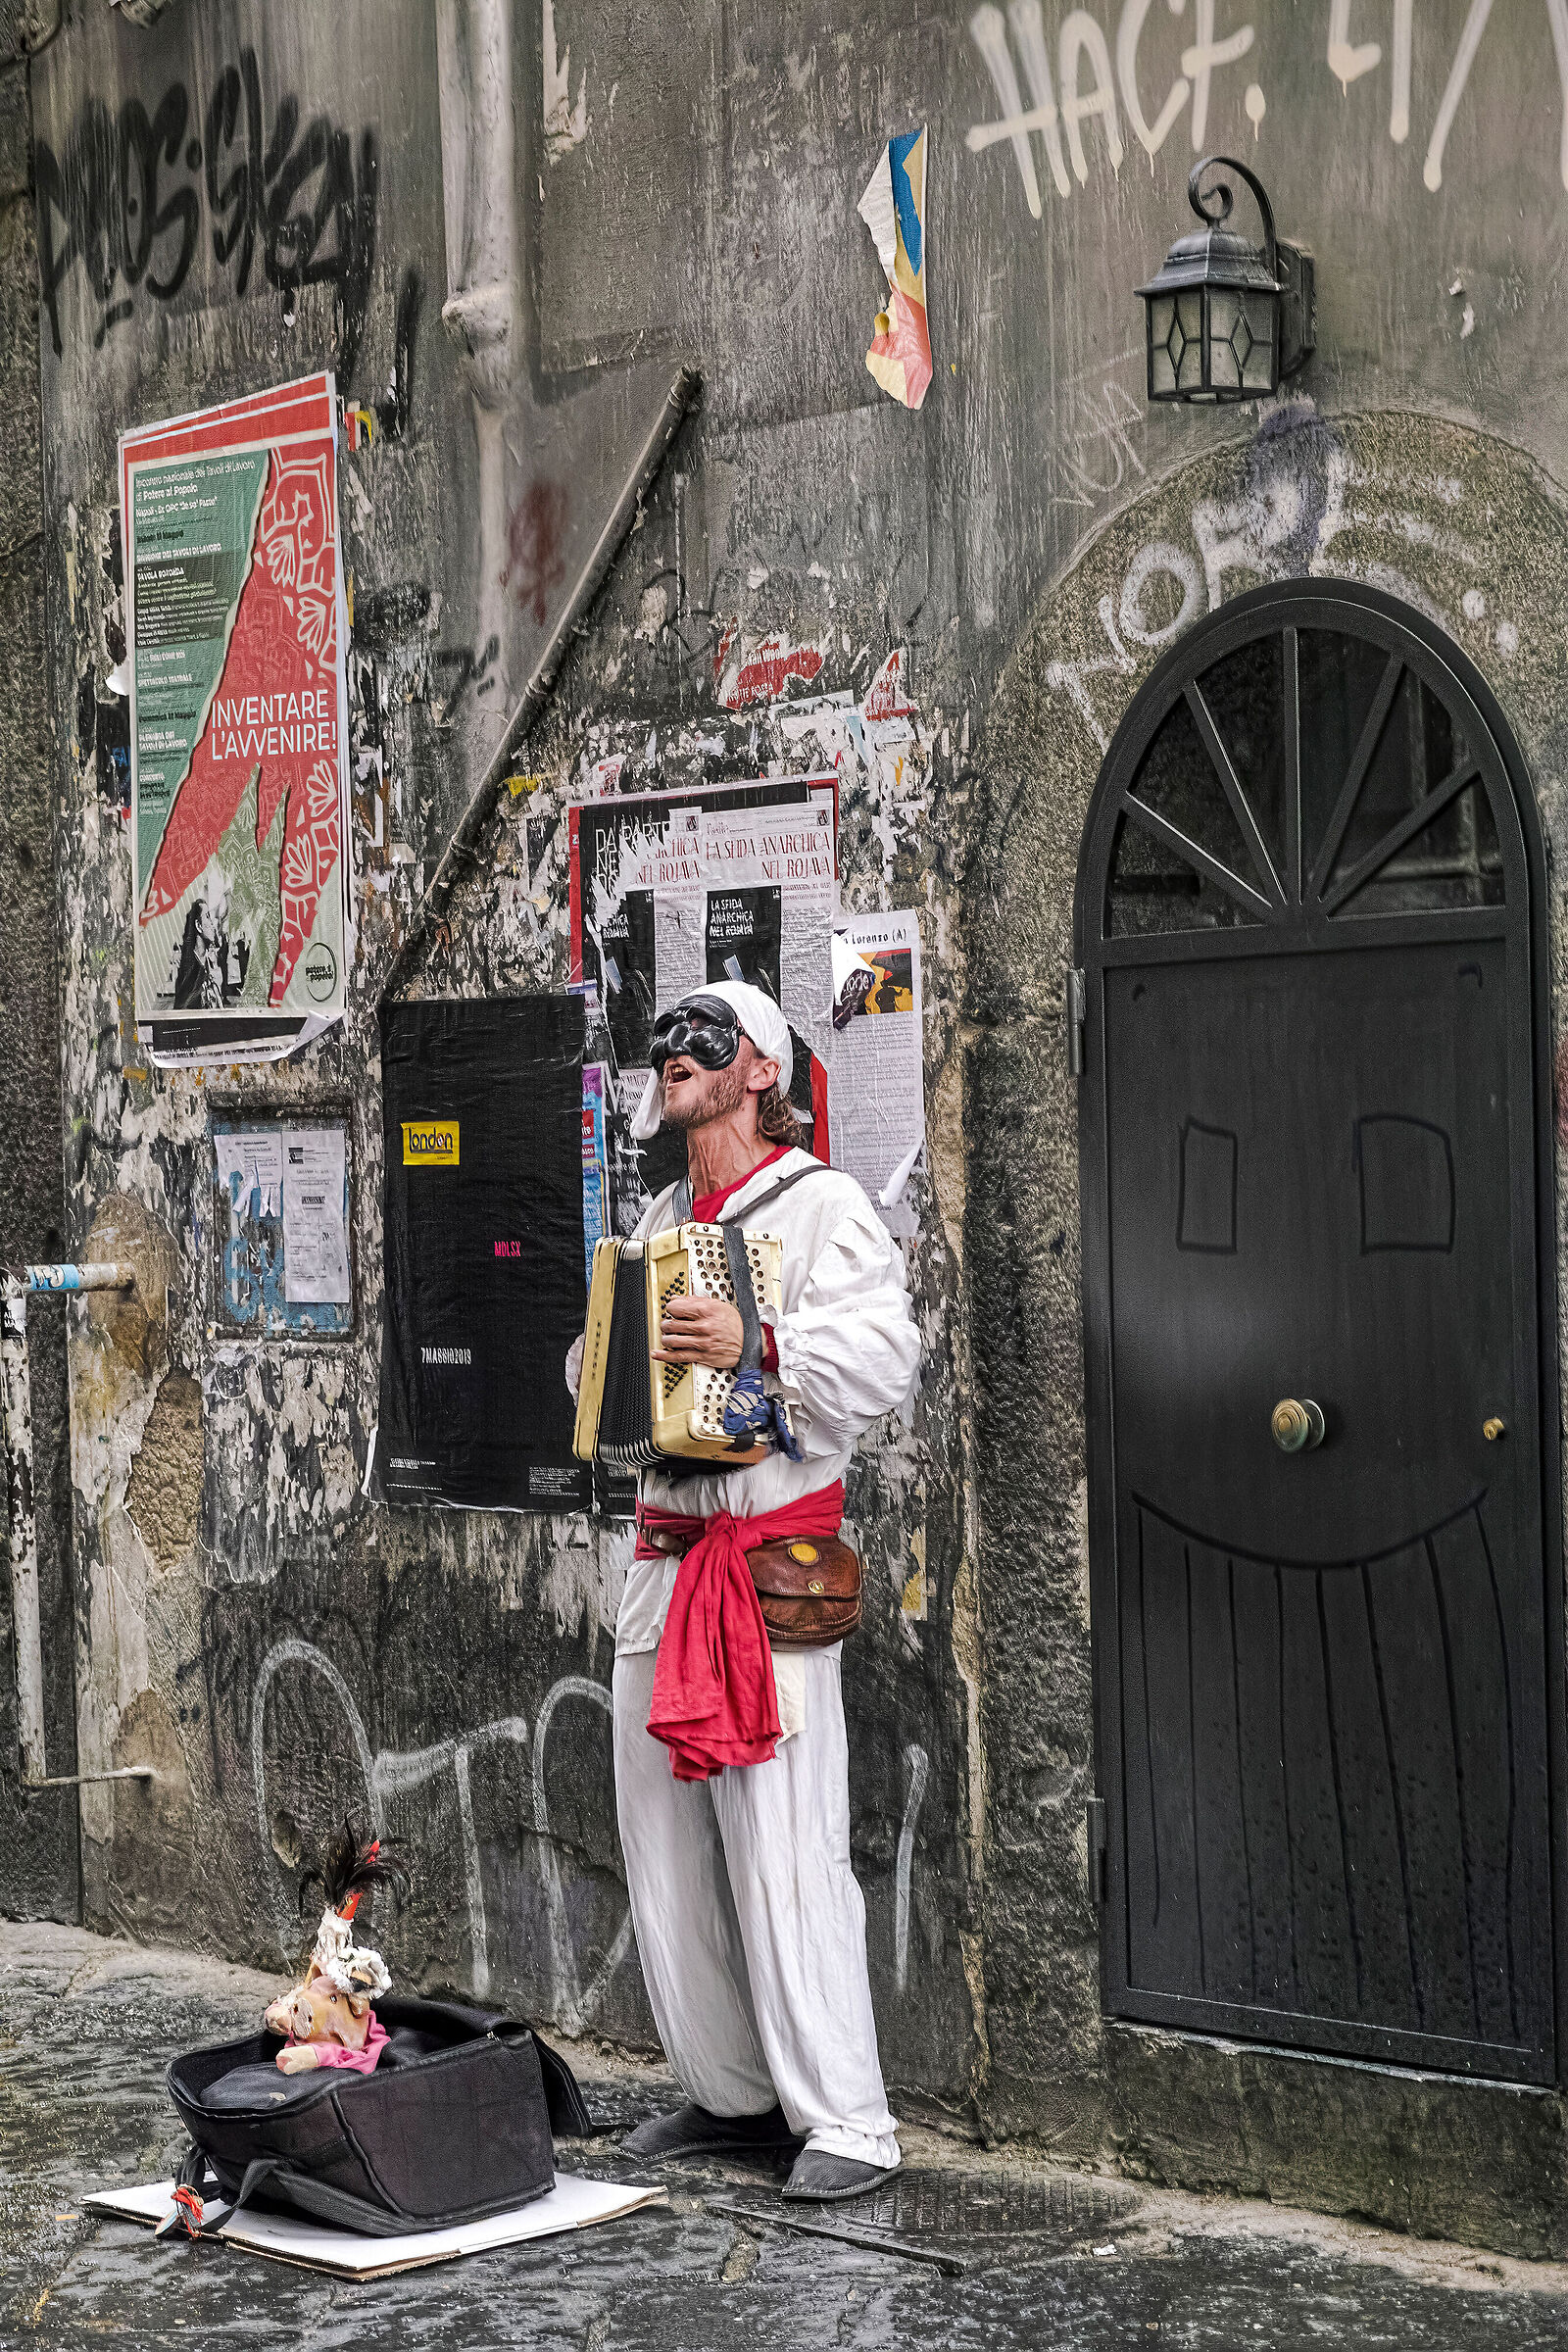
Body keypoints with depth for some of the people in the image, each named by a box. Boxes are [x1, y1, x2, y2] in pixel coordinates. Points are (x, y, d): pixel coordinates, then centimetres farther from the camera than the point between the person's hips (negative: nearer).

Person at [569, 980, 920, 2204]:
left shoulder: (820, 1203, -5)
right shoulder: (660, 1218, 19)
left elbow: (885, 1355, -19)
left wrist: (759, 1344, -31)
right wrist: (597, 1363, 12)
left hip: (774, 1550, -8)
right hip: (666, 1541, 8)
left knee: (782, 1840, -10)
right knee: (664, 1834, 9)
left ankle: (845, 2117, -3)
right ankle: (730, 2091, 21)